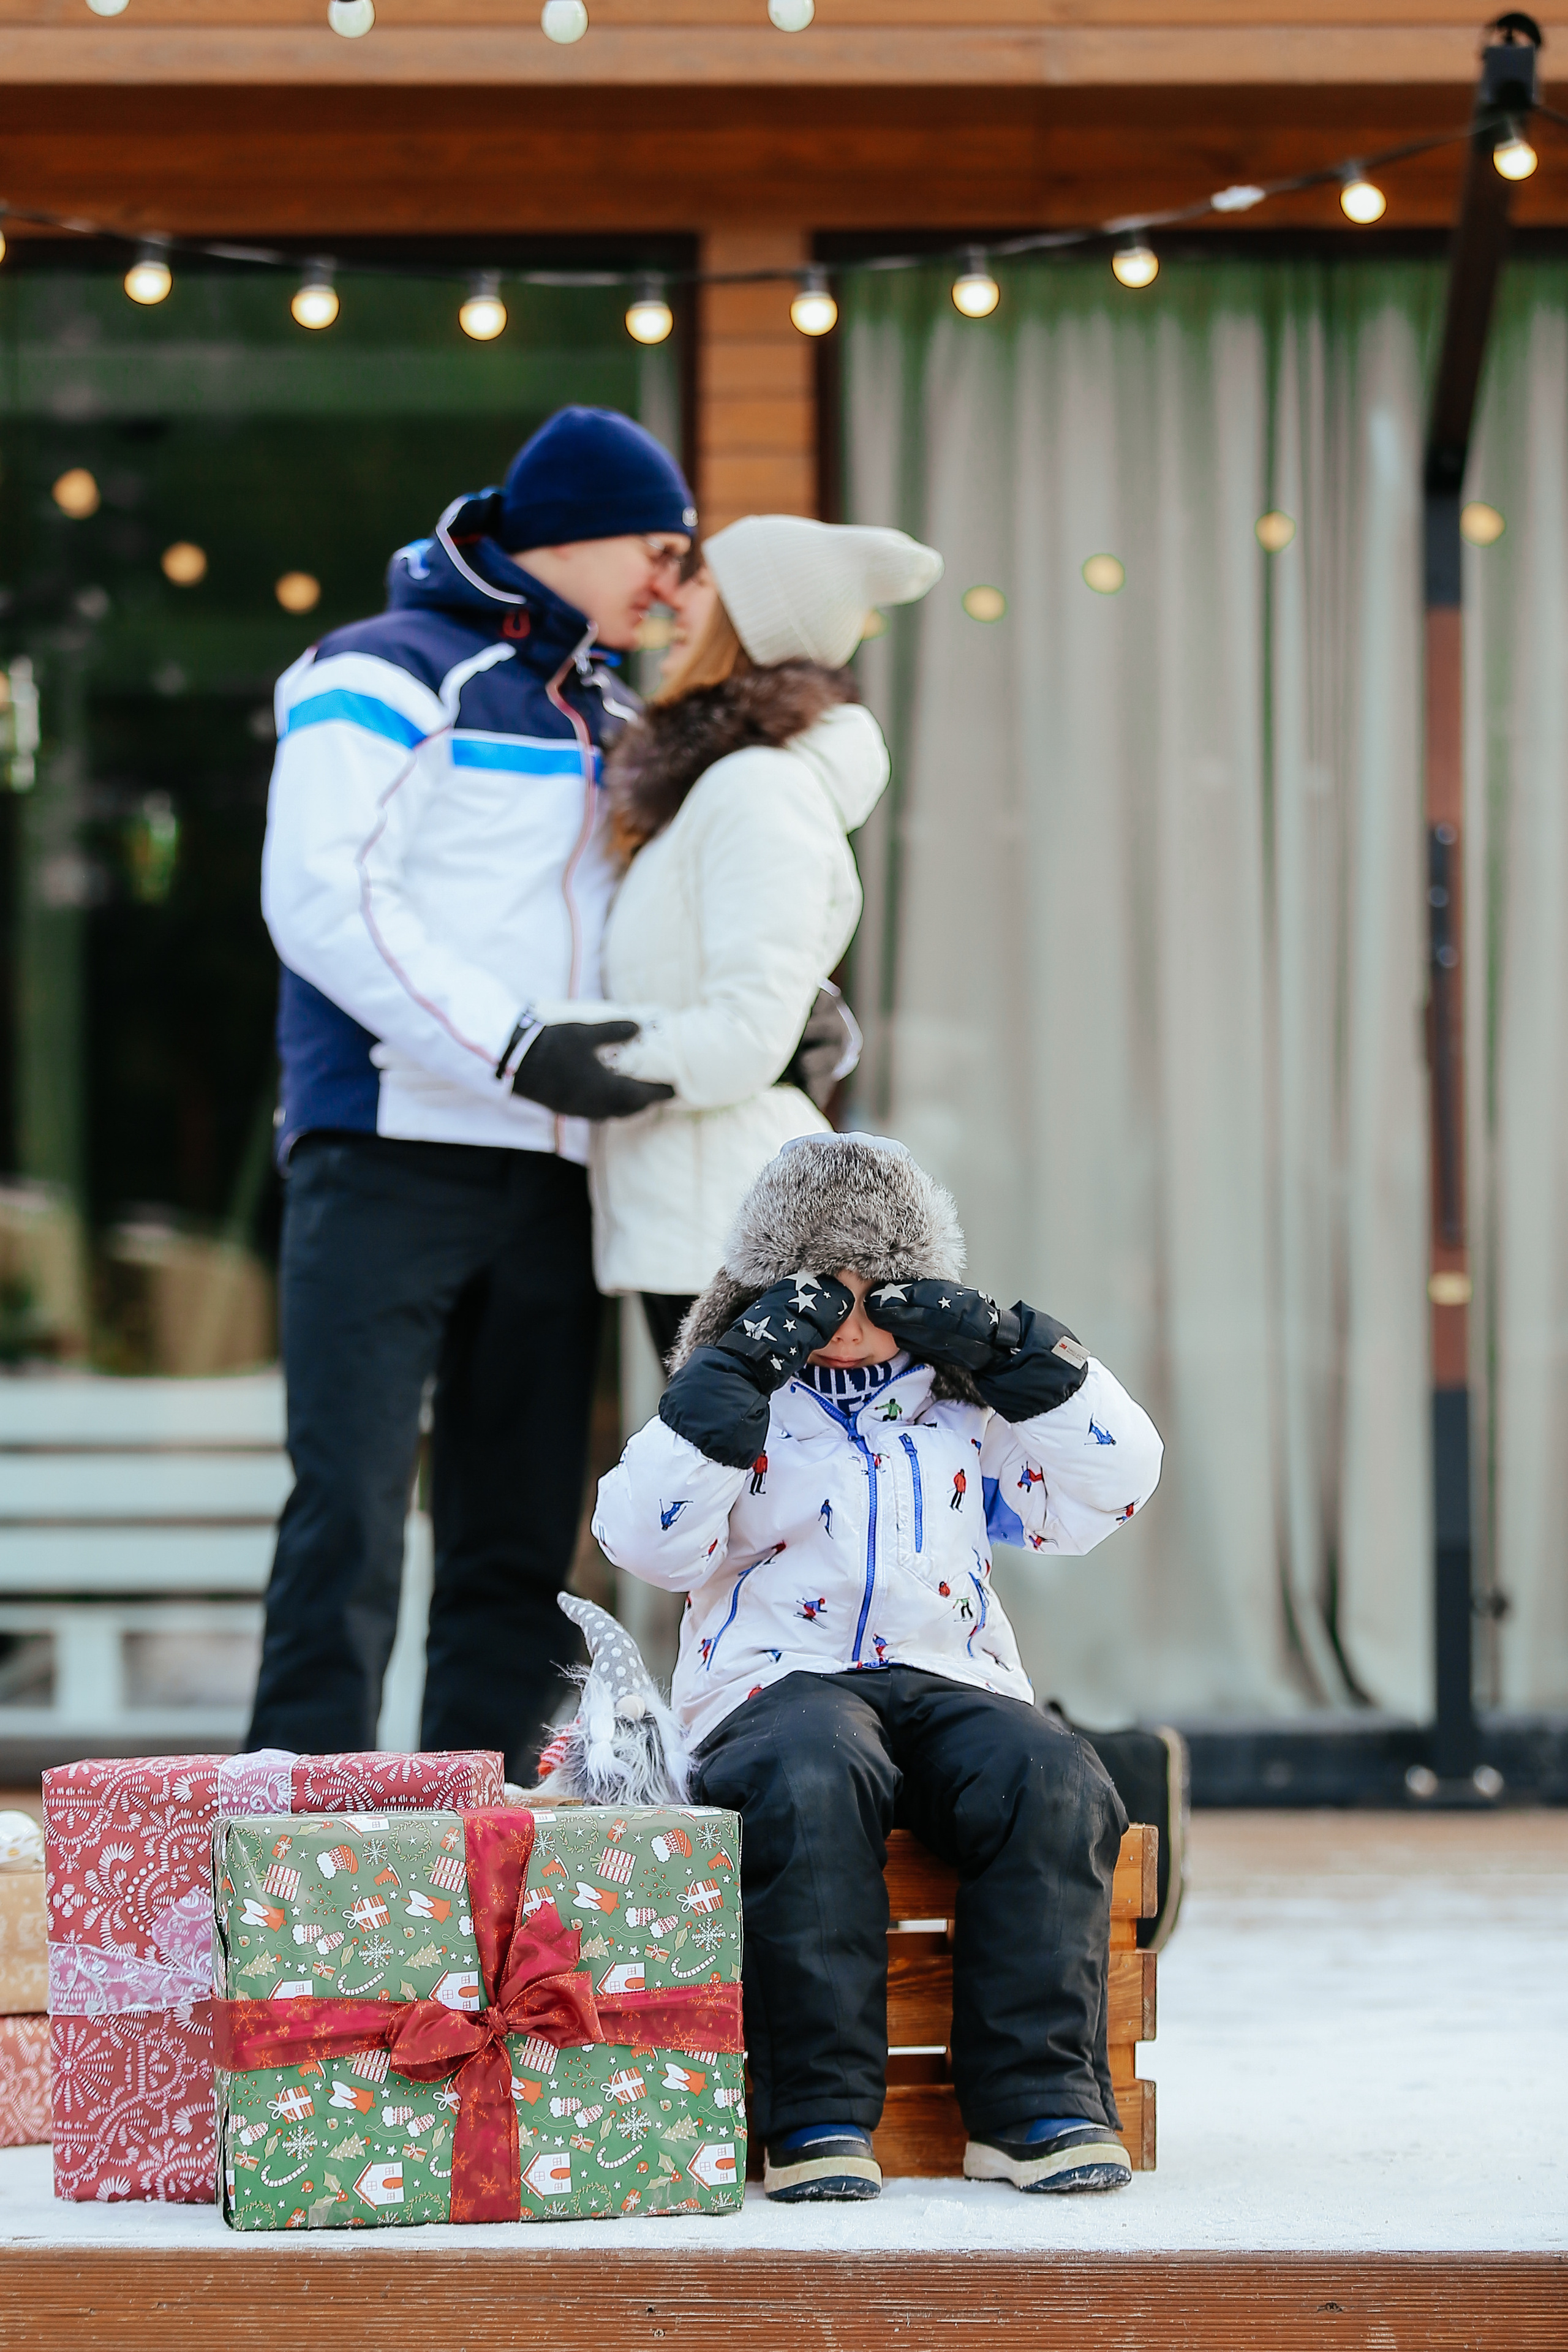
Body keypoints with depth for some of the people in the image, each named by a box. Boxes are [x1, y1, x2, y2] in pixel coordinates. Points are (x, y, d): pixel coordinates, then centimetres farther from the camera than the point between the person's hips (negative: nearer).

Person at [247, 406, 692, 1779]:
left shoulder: (612, 723, 20)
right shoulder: (388, 677, -3)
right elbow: (322, 896, -13)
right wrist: (515, 1047, -20)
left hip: (551, 1175, 8)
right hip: (391, 1152, -7)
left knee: (523, 1531, 5)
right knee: (353, 1503, -12)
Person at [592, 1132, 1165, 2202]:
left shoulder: (965, 1409, 23)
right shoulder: (731, 1408, 15)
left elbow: (1115, 1483, 13)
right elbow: (650, 1539, -3)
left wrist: (1014, 1352, 5)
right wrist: (737, 1375, -6)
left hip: (953, 1684, 3)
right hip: (781, 1687, -3)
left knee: (1056, 1782, -31)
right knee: (811, 1784, -39)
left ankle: (1036, 2103, -29)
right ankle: (819, 2112, -37)